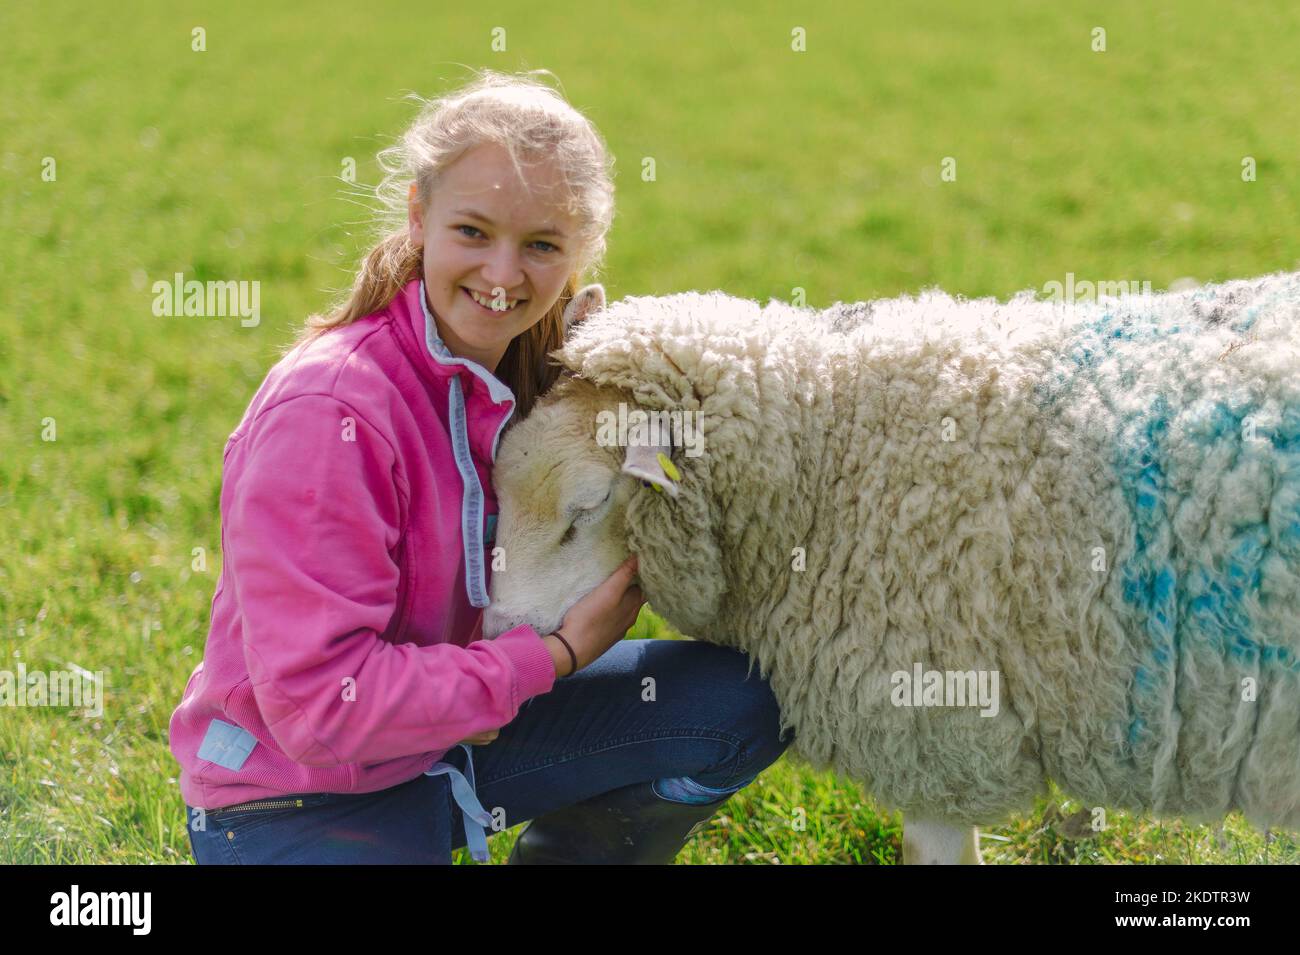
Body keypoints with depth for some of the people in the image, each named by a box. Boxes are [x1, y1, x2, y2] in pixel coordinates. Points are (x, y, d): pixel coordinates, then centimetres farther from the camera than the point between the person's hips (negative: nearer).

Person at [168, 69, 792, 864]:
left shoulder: (540, 371, -2)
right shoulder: (327, 411, -25)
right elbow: (318, 702, -26)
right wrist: (553, 653, -21)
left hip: (455, 730, 7)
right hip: (298, 796, -7)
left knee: (741, 700, -3)